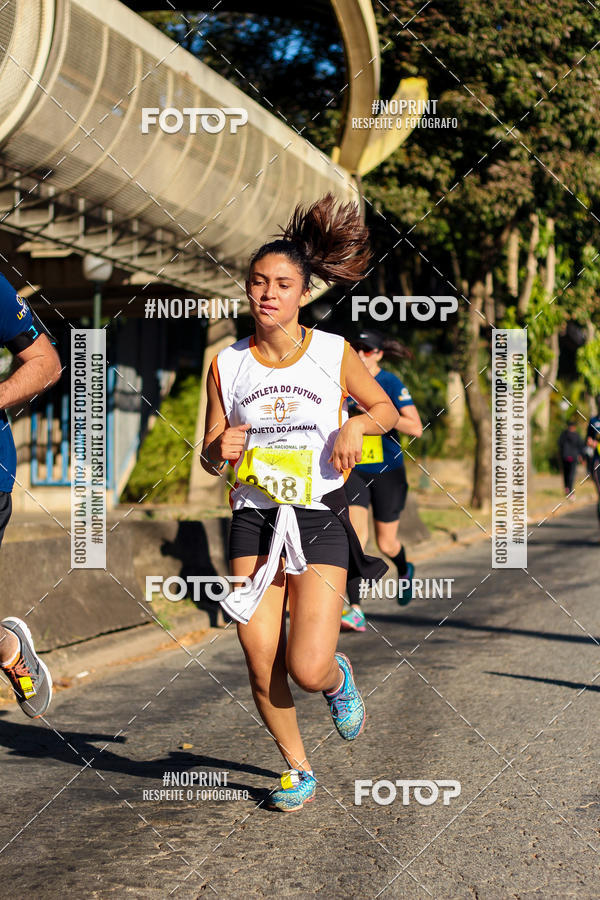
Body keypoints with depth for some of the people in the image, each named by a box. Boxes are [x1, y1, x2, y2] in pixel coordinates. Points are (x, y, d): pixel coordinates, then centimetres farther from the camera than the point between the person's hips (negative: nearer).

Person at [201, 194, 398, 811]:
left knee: (308, 671, -12)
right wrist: (220, 450, -14)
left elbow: (384, 407, 14)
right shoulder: (227, 365, 2)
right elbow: (209, 456, 10)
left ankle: (339, 677, 27)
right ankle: (297, 769, 23)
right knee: (262, 666, -3)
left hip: (320, 518, -2)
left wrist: (356, 425, -8)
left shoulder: (334, 354, -2)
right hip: (253, 520, 2)